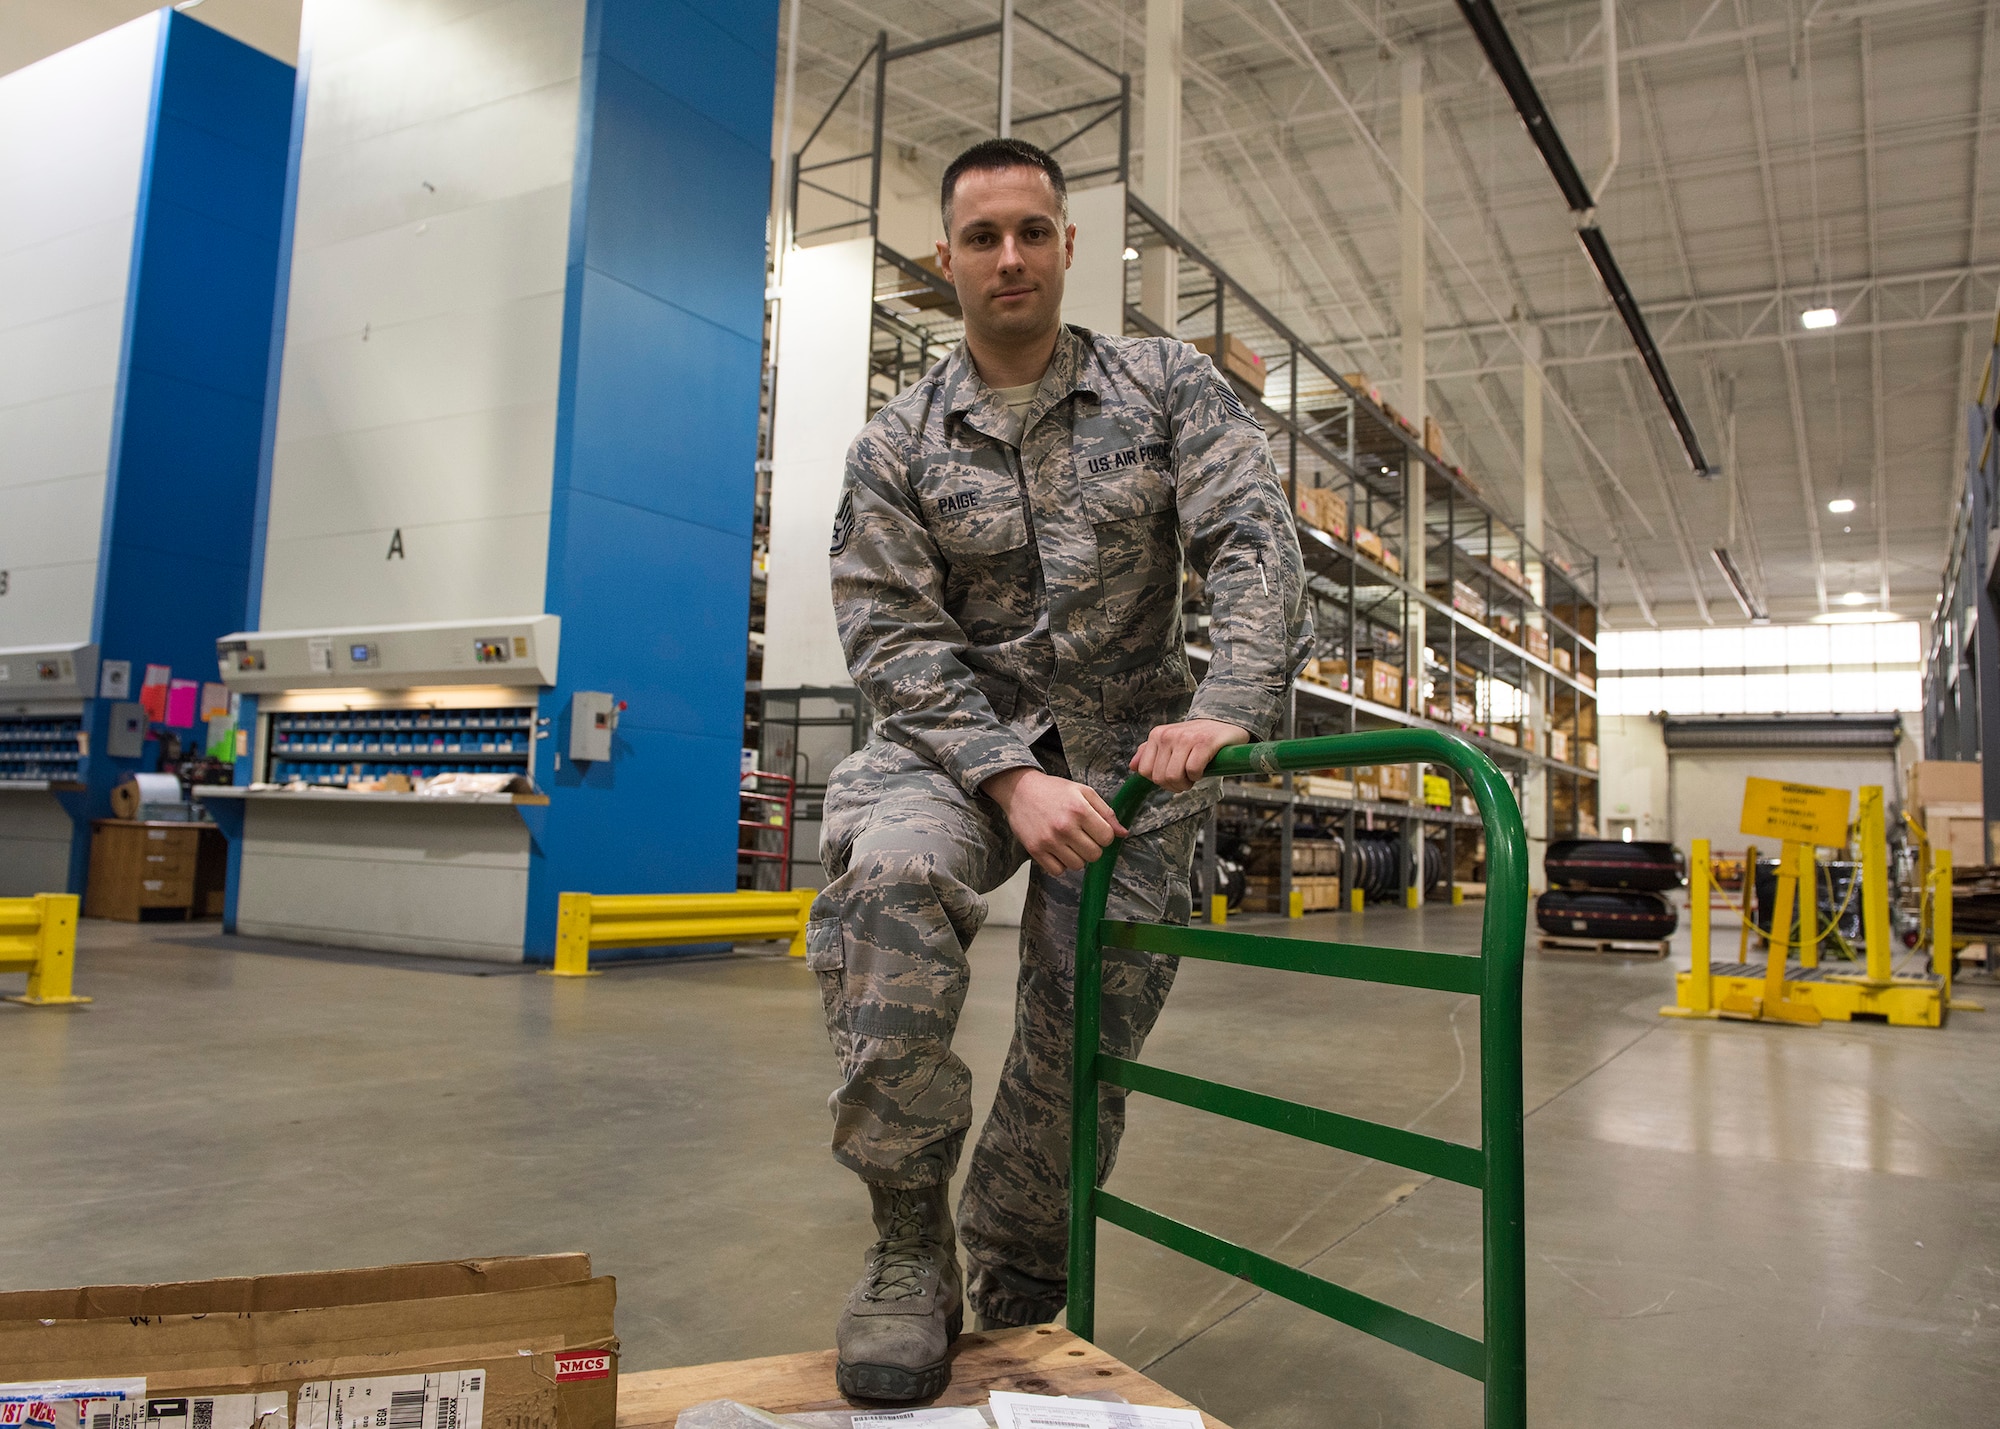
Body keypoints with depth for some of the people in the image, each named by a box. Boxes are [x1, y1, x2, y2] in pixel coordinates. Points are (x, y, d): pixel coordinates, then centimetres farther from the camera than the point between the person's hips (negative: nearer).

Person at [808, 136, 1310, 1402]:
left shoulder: (1167, 386, 3)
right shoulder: (899, 443, 3)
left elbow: (1255, 542, -10)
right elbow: (891, 633, -6)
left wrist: (1227, 708, -29)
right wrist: (1013, 780, -21)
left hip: (1134, 747, 1)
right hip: (964, 736, 0)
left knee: (1086, 1041, -2)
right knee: (889, 873, -33)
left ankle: (1017, 1305, 25)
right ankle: (910, 1245, -17)